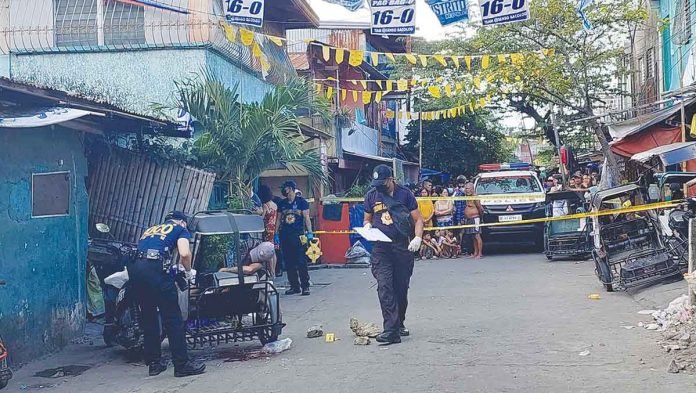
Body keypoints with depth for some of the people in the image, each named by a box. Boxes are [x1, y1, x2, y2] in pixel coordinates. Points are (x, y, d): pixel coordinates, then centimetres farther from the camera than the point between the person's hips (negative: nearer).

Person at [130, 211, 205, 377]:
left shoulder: (150, 229, 35)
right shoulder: (180, 229, 17)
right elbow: (184, 254, -2)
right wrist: (188, 271, 16)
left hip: (133, 268, 6)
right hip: (154, 268, -6)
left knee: (148, 316, 18)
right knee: (172, 318, 0)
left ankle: (154, 363, 23)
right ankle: (182, 364, 1)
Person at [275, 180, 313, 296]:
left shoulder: (301, 202, 1)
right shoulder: (282, 204, 14)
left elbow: (306, 218, -2)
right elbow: (279, 220, 17)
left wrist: (309, 232, -9)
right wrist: (277, 234, 11)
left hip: (298, 235, -5)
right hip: (285, 235, 5)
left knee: (301, 262, -7)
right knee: (288, 263, 6)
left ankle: (305, 286, -2)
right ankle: (294, 286, 14)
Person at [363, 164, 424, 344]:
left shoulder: (405, 194, 1)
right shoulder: (371, 195, 7)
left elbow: (418, 219, 3)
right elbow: (367, 219, 19)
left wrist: (418, 237, -14)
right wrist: (367, 226, -4)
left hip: (403, 247, 0)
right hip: (381, 248, 0)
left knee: (401, 288, 8)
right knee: (384, 286, -13)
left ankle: (399, 323, 28)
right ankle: (391, 330, -17)